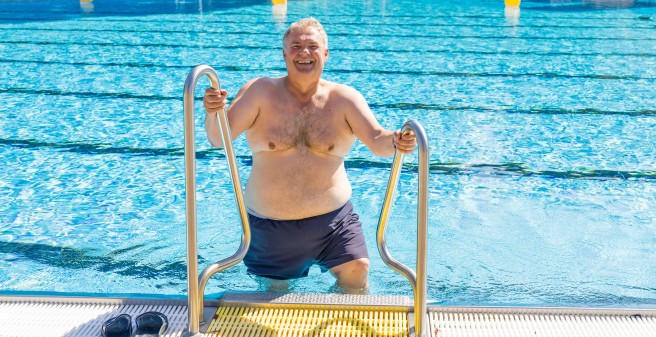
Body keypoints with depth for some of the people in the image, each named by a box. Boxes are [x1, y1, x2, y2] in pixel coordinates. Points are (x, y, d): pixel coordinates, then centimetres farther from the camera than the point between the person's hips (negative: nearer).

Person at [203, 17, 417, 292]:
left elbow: (377, 141, -13)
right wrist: (214, 114, -37)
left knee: (356, 273, -10)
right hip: (270, 224, 0)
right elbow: (219, 138, -14)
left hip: (332, 217, 0)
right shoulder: (260, 92, -7)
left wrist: (394, 142, -37)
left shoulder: (344, 98, -4)